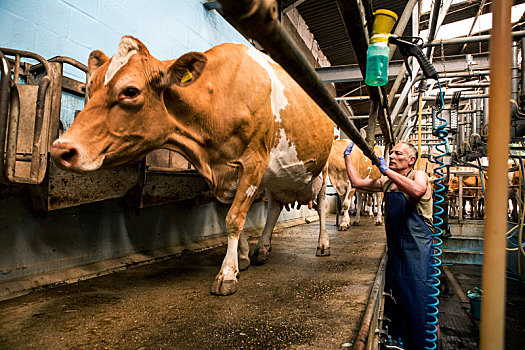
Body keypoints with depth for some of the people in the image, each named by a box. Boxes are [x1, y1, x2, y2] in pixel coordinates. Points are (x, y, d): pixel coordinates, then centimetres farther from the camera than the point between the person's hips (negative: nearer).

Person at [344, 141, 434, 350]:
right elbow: (356, 182, 18)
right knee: (393, 306, 16)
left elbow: (417, 190, -31)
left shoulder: (419, 175, -6)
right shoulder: (387, 182, 14)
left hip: (417, 252, -7)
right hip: (395, 251, 7)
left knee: (416, 306, -2)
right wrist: (347, 156, 19)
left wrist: (386, 170, -24)